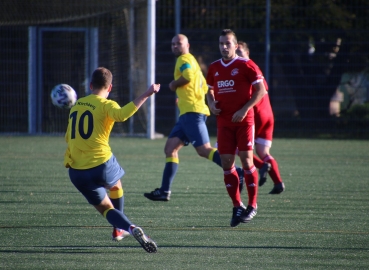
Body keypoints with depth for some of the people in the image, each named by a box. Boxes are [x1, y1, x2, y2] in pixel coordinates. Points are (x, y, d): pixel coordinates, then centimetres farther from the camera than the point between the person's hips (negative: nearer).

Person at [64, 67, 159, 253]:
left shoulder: (76, 105, 12)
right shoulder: (106, 105, -6)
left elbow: (68, 137, 22)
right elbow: (121, 115, -31)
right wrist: (145, 96, -31)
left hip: (76, 173, 4)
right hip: (102, 165, -3)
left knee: (105, 208, 10)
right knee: (116, 186, 32)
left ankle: (129, 227, -18)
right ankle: (119, 229, 40)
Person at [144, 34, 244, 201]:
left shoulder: (184, 59, -4)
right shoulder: (191, 61, 26)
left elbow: (188, 76, -25)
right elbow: (204, 87, 29)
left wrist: (174, 85, -8)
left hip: (192, 111, -11)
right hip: (187, 113, 11)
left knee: (204, 150, -18)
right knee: (170, 148, 9)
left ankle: (239, 173, -24)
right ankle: (164, 191, 6)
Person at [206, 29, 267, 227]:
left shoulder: (245, 65, -7)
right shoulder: (214, 68, 10)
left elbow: (261, 90, -8)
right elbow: (210, 90, 23)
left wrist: (244, 110, -16)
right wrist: (211, 104, 1)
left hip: (243, 120, -5)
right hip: (224, 122, 5)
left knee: (246, 160, -6)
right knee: (226, 163, 0)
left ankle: (252, 205, 6)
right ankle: (237, 206, 8)